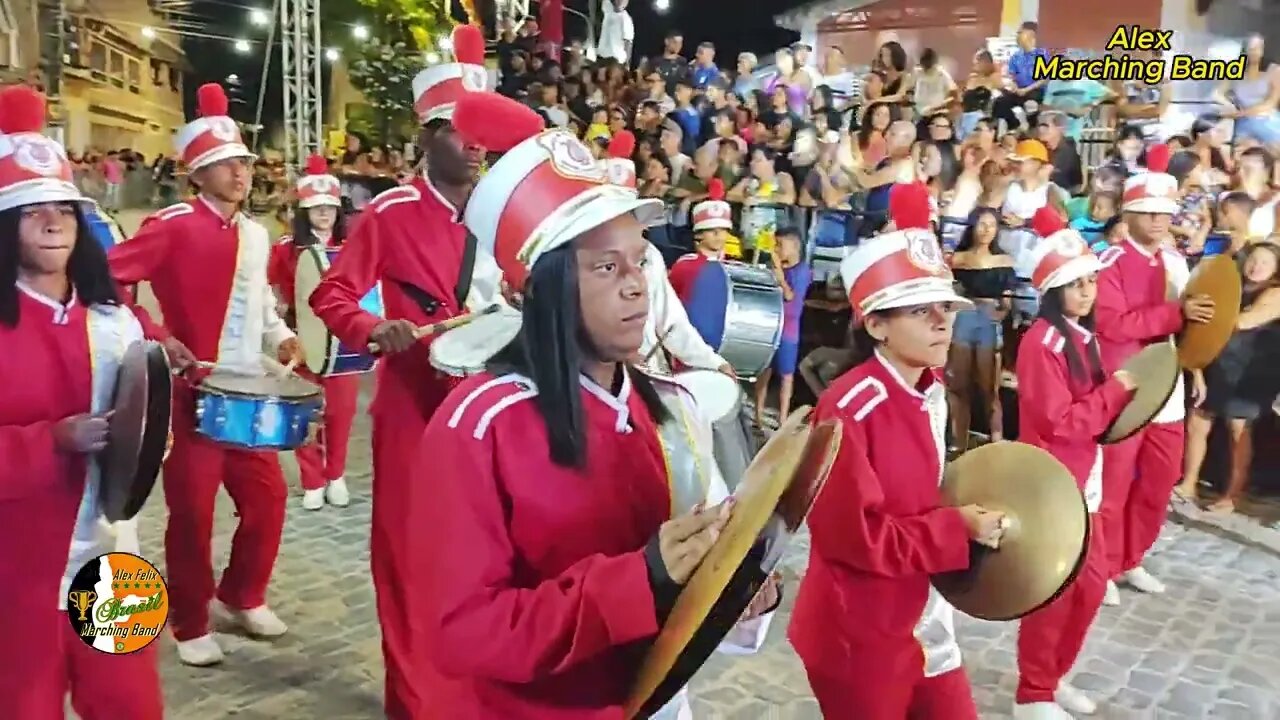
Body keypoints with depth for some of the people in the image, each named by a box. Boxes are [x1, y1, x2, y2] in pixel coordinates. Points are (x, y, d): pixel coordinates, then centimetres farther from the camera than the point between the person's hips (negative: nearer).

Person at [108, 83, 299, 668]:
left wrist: (280, 337, 6)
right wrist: (155, 338, -21)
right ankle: (190, 625, 19)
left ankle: (242, 598, 31)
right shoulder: (173, 225, -10)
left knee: (268, 497, 10)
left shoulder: (257, 235, 11)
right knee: (192, 511, 2)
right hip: (191, 392, -6)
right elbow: (105, 280, -15)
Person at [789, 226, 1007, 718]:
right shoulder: (848, 410, -24)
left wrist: (969, 518, 2)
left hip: (922, 624, 8)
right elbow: (850, 534, -25)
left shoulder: (932, 395, 2)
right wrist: (957, 528, -20)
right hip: (858, 640, -8)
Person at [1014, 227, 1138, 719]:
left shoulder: (1083, 336, 10)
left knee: (1091, 584, 15)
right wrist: (1116, 389, -16)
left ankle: (1053, 676, 33)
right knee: (1054, 590, 0)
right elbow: (1060, 420, -21)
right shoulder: (1042, 343, -18)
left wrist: (1121, 392, 3)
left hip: (1083, 480, 9)